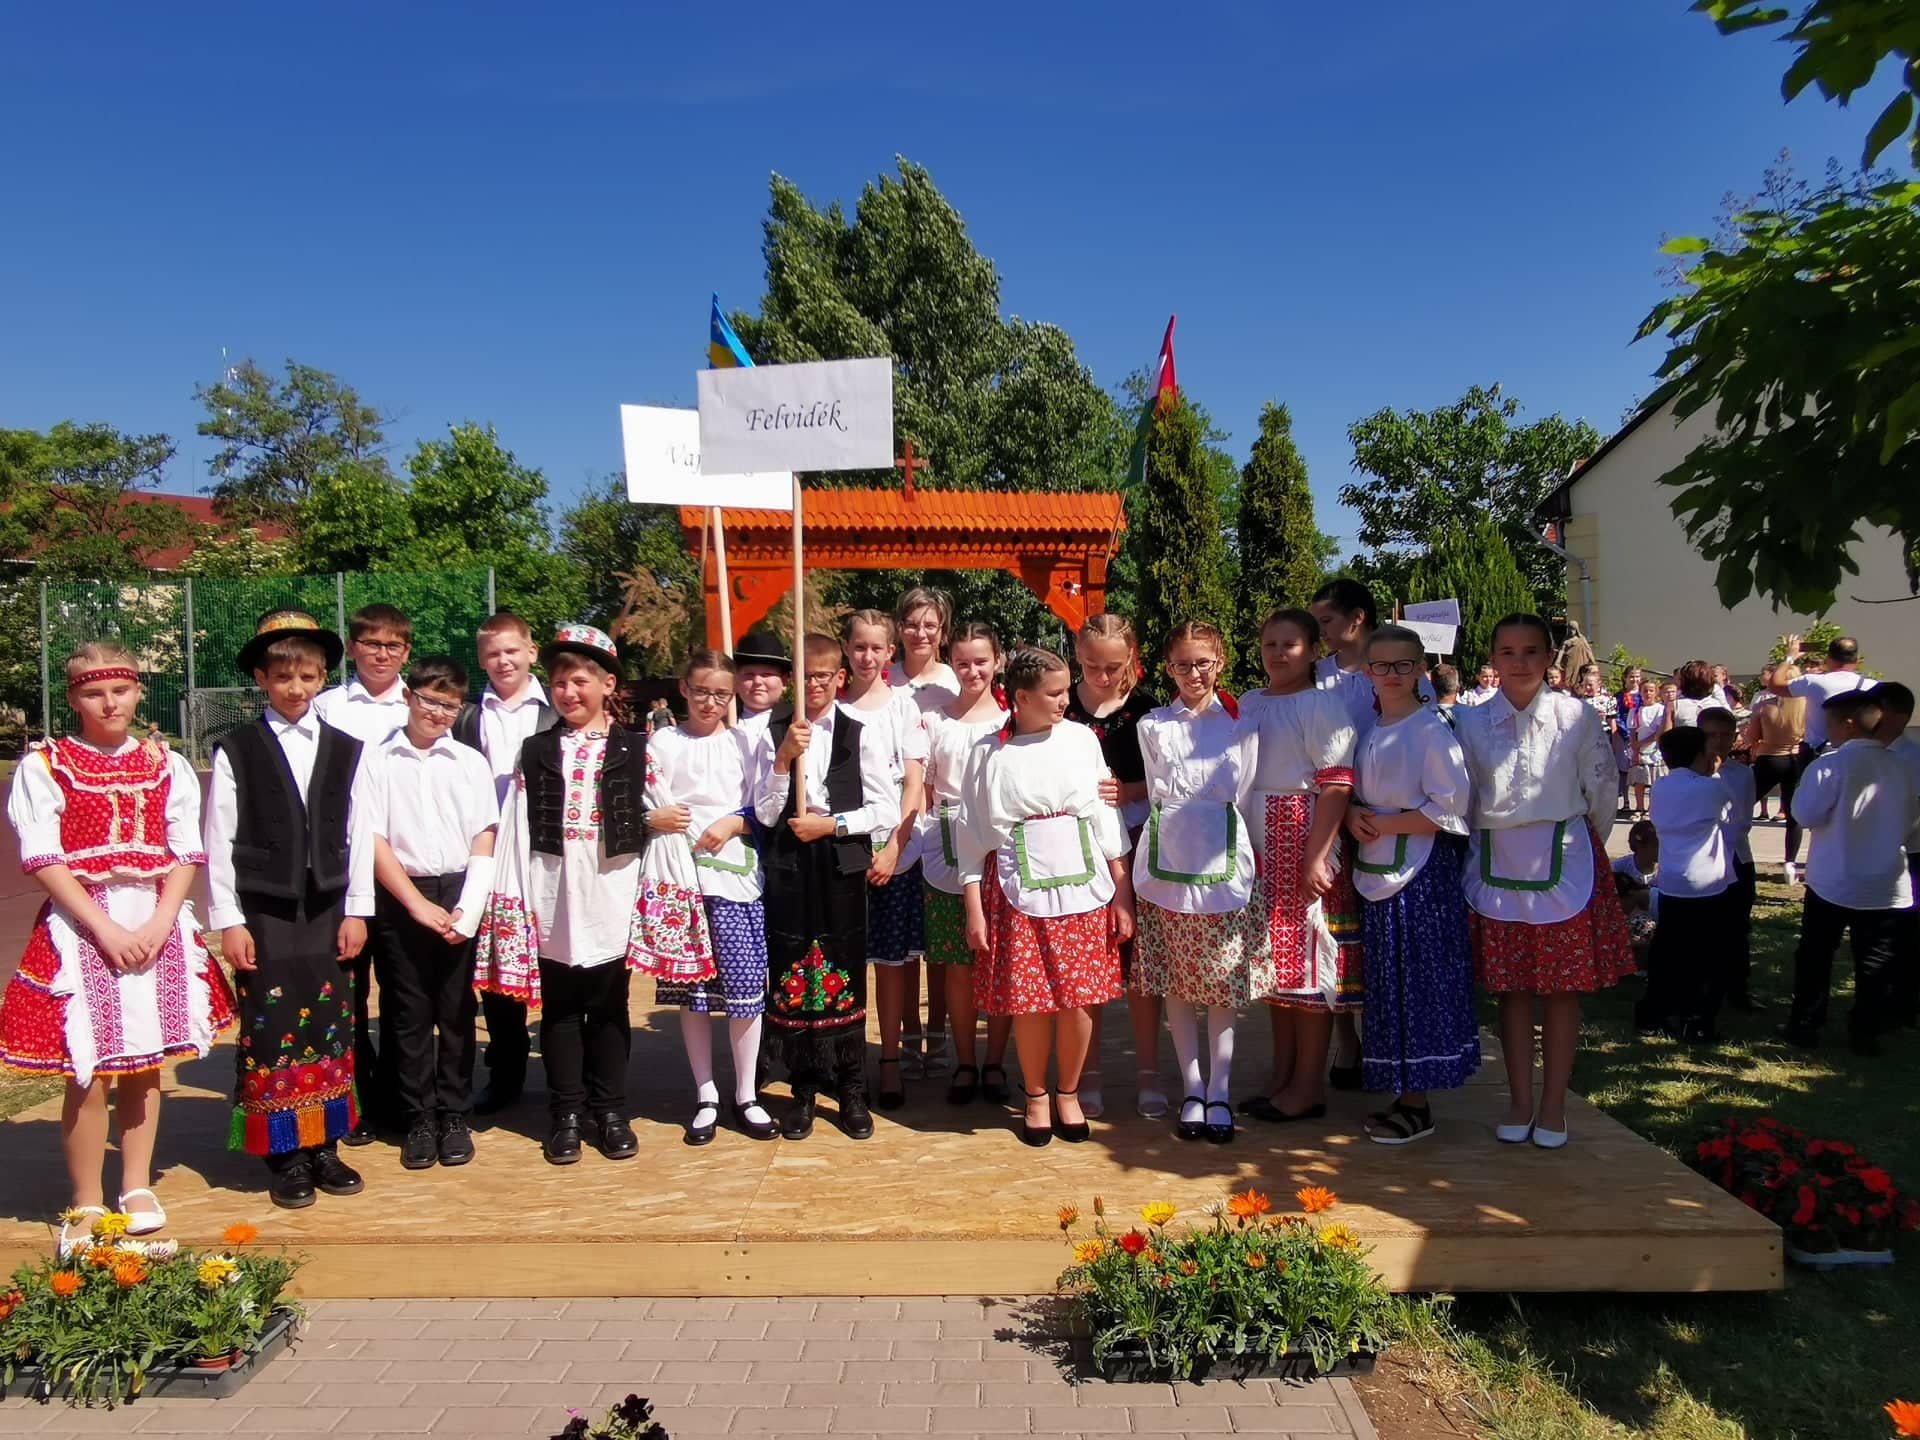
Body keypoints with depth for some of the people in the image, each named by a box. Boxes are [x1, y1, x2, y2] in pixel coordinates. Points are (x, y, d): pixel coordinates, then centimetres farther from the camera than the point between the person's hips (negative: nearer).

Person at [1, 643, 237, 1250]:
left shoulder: (167, 765, 6)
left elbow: (187, 854, 4)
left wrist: (160, 923, -10)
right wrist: (106, 928, -14)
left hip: (157, 924, 3)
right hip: (81, 926, -3)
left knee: (145, 1063, 10)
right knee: (90, 1073, -1)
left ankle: (137, 1189, 24)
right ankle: (86, 1205, 14)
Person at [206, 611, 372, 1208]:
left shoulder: (345, 750, 4)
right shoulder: (236, 751, -2)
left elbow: (358, 836, 5)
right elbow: (218, 842, -2)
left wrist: (356, 911, 2)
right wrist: (228, 922, -4)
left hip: (328, 913, 2)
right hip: (264, 915, -2)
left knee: (331, 1033, 8)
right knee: (270, 1035, 2)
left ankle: (324, 1147, 20)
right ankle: (285, 1157, 15)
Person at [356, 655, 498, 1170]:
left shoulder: (470, 762, 6)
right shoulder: (377, 761, 1)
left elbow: (484, 841, 3)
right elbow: (373, 841, -3)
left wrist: (467, 908, -7)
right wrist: (418, 904, -8)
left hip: (458, 898, 1)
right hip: (399, 899, -1)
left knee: (457, 1012, 6)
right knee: (409, 1014, 5)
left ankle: (454, 1116, 17)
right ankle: (418, 1120, 16)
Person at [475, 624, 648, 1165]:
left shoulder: (635, 749, 2)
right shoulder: (535, 751, 7)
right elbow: (518, 830, 4)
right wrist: (514, 900, -2)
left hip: (611, 898, -1)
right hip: (553, 900, 2)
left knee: (608, 1008, 8)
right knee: (559, 1010, 8)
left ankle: (609, 1111, 19)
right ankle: (567, 1114, 19)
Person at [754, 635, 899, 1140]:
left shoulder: (862, 734, 1)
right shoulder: (772, 736, 3)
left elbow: (887, 811, -1)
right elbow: (766, 815, -1)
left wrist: (832, 824, -10)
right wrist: (783, 760, -13)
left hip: (842, 865, -1)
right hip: (788, 867, 1)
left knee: (846, 978, 5)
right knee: (792, 978, 6)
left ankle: (851, 1090, 18)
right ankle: (804, 1089, 21)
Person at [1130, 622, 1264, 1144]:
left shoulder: (1239, 723, 3)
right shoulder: (1152, 726, 5)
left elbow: (1244, 796, 7)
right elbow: (1156, 794, 12)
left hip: (1223, 865, -1)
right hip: (1166, 865, 1)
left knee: (1224, 983, 3)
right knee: (1176, 983, 6)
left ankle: (1220, 1091, 13)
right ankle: (1192, 1088, 17)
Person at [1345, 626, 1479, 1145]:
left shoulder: (1433, 729, -9)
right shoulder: (1367, 730, 11)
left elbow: (1448, 809, -15)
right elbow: (1347, 791, 19)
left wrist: (1383, 823, -13)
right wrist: (1352, 815, -3)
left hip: (1422, 872, -7)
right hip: (1377, 869, 7)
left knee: (1419, 983, -1)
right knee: (1388, 984, 11)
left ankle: (1418, 1106, 9)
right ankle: (1401, 1094, 22)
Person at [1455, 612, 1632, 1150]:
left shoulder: (1576, 716, -5)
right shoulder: (1474, 723, 0)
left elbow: (1601, 789, 4)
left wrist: (1583, 844, 11)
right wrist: (1476, 851, 6)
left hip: (1563, 863, -1)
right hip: (1497, 865, 2)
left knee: (1563, 988, 5)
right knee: (1511, 988, 8)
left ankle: (1553, 1106, 17)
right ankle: (1519, 1102, 21)